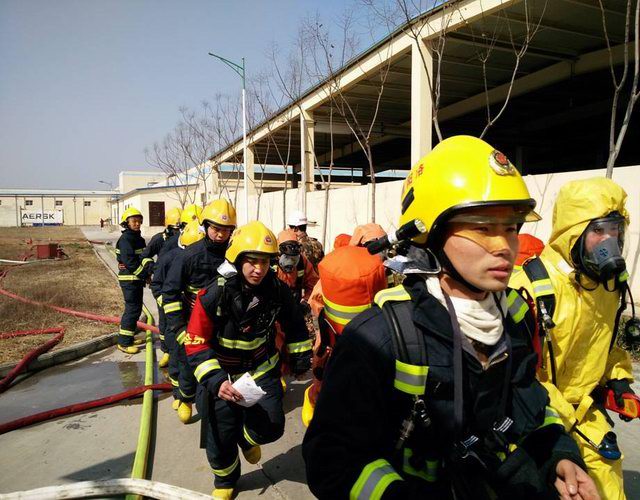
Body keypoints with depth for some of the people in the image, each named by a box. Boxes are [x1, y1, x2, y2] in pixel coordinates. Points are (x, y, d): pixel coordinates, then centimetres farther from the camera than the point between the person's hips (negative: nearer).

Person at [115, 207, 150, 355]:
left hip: (137, 279, 9)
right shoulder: (125, 239, -14)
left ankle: (129, 337, 28)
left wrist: (147, 272, 3)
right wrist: (145, 274, -21)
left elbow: (144, 257, 17)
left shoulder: (138, 238, 15)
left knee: (136, 308, 16)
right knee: (132, 309, -8)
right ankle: (124, 342, 0)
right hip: (129, 279, -9)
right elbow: (129, 261, -22)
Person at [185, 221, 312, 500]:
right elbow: (196, 344, -20)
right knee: (221, 437, 8)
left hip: (262, 369, 2)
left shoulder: (278, 290, -16)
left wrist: (300, 360, 9)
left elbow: (294, 326, 3)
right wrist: (216, 381, -31)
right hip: (222, 374, -2)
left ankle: (247, 437, 35)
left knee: (271, 427, -4)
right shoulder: (214, 296, -25)